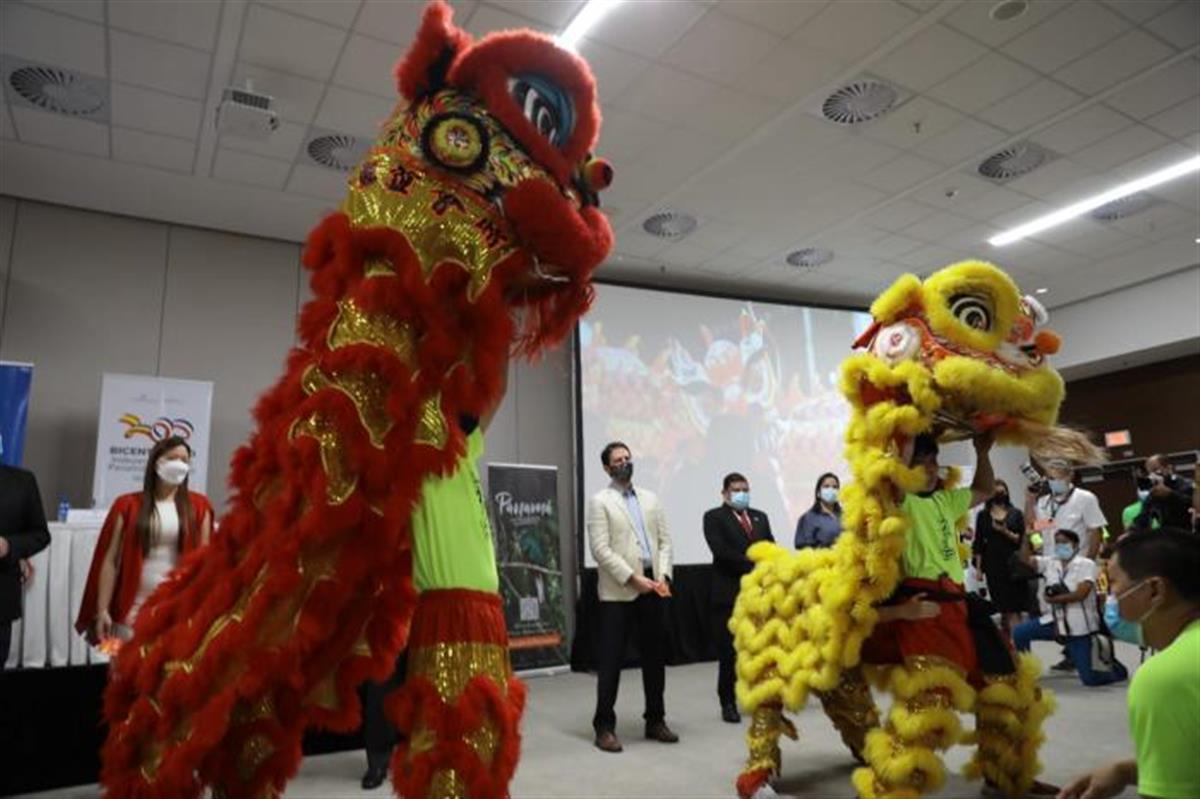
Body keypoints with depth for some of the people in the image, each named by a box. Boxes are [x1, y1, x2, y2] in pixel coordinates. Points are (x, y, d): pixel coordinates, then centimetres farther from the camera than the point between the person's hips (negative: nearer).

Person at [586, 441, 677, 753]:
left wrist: (663, 575, -4)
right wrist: (633, 579, -15)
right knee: (611, 660, 0)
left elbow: (664, 541, 11)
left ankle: (655, 720, 26)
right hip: (619, 590, -5)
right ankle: (604, 726, 11)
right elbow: (601, 549, -11)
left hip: (652, 588, 5)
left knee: (655, 657, 12)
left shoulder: (650, 499, 14)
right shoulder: (600, 501, -3)